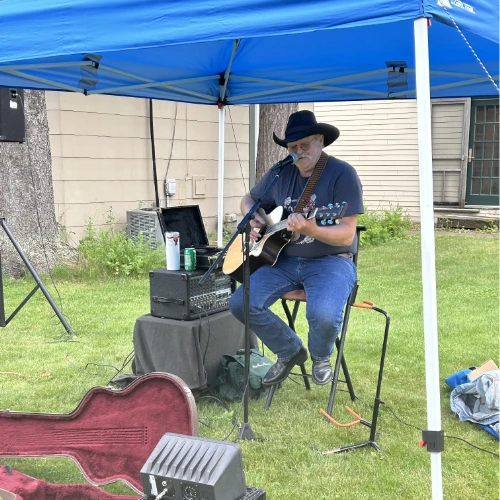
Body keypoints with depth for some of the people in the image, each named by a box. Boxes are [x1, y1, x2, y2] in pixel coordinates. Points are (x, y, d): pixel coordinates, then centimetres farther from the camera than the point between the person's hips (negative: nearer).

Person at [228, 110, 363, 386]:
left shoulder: (342, 174, -12)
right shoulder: (280, 173, 6)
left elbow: (347, 235, -18)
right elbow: (248, 200, 23)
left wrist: (312, 231, -36)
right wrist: (252, 218, -1)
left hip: (331, 261, -5)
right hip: (285, 260, 6)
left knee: (324, 315, -33)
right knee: (241, 303, -14)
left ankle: (320, 358, 6)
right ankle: (290, 351, 12)